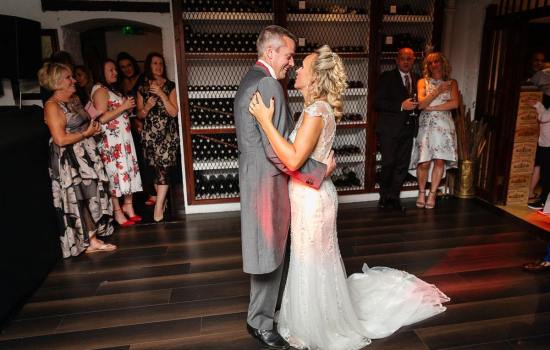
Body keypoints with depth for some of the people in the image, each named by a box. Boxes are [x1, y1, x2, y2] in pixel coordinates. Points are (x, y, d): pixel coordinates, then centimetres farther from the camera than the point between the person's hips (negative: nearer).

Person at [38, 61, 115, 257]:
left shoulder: (74, 100, 12)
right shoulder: (52, 106, -14)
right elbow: (60, 139, -21)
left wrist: (93, 128, 6)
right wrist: (87, 133, -13)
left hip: (86, 155, 9)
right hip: (70, 160, -8)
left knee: (91, 196, 11)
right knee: (80, 198, -2)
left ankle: (92, 238, 21)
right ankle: (90, 242, 8)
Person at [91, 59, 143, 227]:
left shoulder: (113, 89, 20)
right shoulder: (100, 89, -7)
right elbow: (102, 118, -17)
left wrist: (129, 107, 12)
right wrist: (123, 107, -16)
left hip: (124, 136, 9)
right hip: (111, 139, -9)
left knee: (129, 170, 7)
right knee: (116, 172, -6)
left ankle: (127, 206, 16)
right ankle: (117, 212, 3)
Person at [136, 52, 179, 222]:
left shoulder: (170, 86, 3)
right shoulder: (142, 88, 9)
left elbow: (174, 112, -5)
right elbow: (140, 115, 11)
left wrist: (162, 94, -14)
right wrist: (147, 107, -10)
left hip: (167, 133, -2)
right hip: (150, 134, 3)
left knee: (163, 168, -11)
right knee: (156, 169, 3)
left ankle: (158, 208, -9)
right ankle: (162, 200, 17)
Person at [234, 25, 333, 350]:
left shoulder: (251, 80, 12)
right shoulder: (269, 85, -21)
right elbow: (278, 151, -26)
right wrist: (320, 170, -15)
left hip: (256, 174, 10)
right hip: (268, 180, -10)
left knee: (271, 248, 24)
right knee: (270, 251, 5)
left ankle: (266, 306, 44)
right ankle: (261, 322, 25)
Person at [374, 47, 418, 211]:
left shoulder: (416, 79, 14)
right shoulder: (387, 77, -1)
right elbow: (378, 102, -10)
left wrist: (415, 105, 0)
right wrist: (401, 105, -17)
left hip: (408, 128, 5)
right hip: (389, 129, -5)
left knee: (402, 165, 7)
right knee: (388, 163, -3)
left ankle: (394, 196, 18)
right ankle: (384, 196, 13)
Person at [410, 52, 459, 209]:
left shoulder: (452, 83, 12)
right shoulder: (423, 82, 10)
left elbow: (454, 103, -4)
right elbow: (421, 104, -5)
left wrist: (431, 107, -7)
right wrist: (438, 91, -12)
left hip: (444, 125, 1)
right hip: (426, 125, -1)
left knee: (440, 160, -5)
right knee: (424, 162, -6)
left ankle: (432, 194, 6)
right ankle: (421, 193, 11)